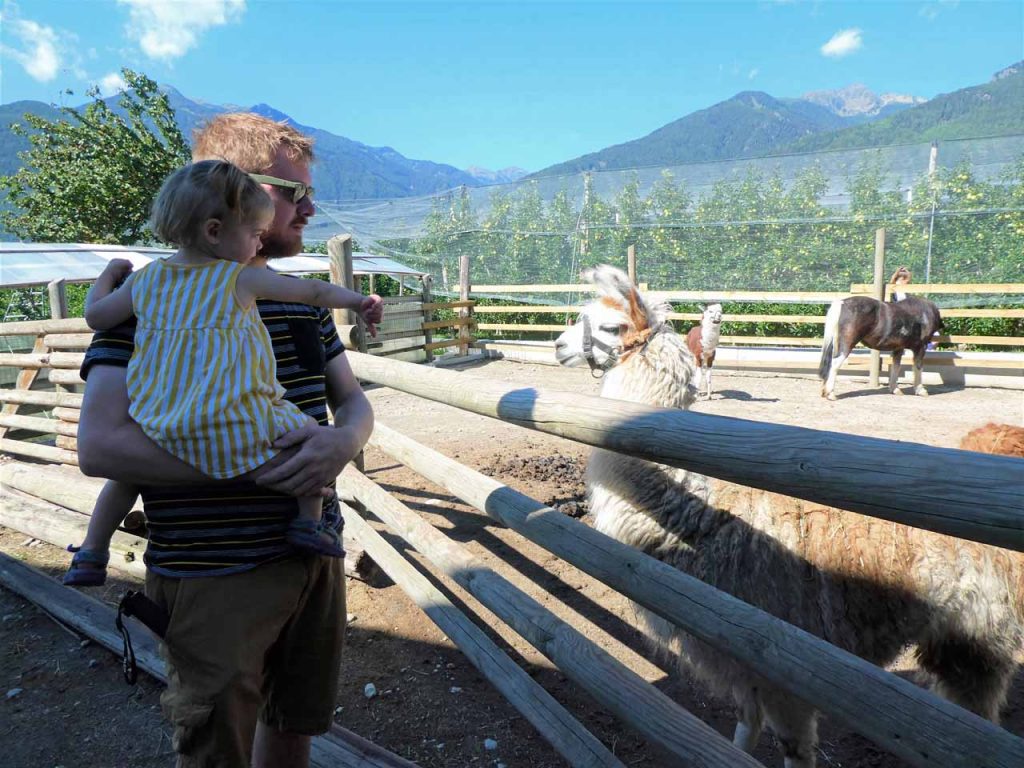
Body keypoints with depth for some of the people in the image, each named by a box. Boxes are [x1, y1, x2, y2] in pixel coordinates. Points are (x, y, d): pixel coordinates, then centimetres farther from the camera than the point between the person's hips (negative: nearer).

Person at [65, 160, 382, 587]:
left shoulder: (144, 280, 9)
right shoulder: (243, 279, -2)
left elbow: (95, 316, 21)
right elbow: (314, 292, 3)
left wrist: (108, 276, 38)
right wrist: (358, 302, 18)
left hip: (158, 436, 5)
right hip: (233, 431, -5)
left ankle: (91, 554, 38)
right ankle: (307, 522, 3)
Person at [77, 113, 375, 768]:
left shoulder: (302, 299, 9)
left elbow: (355, 403, 9)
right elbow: (100, 446, -18)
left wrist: (342, 440, -15)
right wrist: (251, 461, -25)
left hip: (315, 558, 6)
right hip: (215, 580, -5)